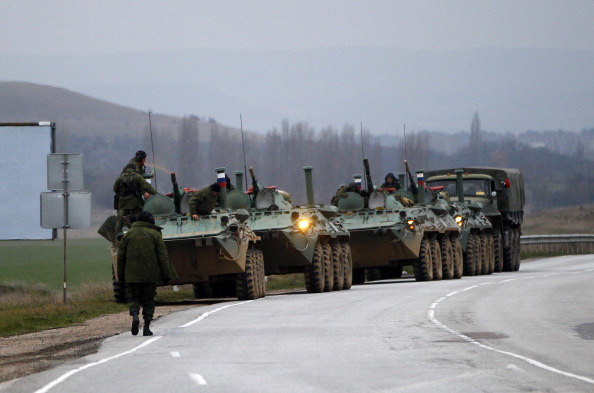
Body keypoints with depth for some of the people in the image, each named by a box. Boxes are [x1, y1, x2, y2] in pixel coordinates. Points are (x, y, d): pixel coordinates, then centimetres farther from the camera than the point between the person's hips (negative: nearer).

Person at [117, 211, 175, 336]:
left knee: (133, 297, 7)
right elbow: (163, 257, -2)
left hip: (132, 275, 1)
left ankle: (135, 315, -21)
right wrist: (167, 275, 1)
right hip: (150, 275, -1)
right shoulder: (155, 234, 1)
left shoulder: (129, 234, 7)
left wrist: (121, 275, 13)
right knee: (148, 300, 8)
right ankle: (146, 327, 4)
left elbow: (121, 256, 7)